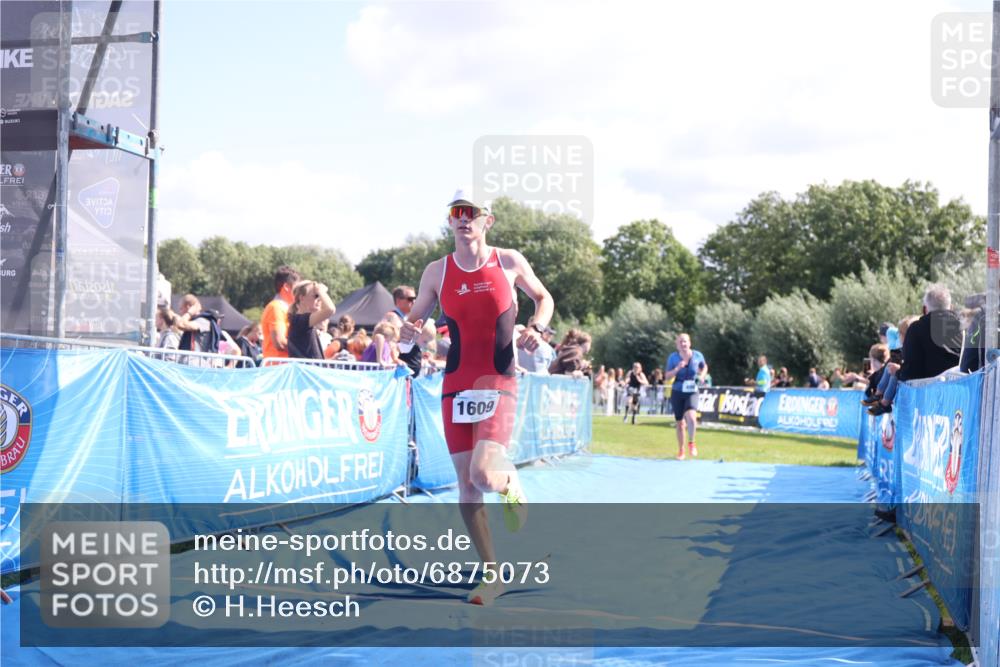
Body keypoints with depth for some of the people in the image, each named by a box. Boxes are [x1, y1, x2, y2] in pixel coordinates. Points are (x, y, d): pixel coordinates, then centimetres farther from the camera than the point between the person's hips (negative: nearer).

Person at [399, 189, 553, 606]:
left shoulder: (509, 262, 0)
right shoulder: (437, 271, 4)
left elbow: (543, 297, 16)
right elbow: (415, 319, 13)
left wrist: (537, 327, -3)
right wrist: (408, 332, -11)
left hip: (498, 383, -3)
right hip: (456, 384, 3)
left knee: (484, 474, -21)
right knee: (467, 484, 2)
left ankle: (509, 482, 17)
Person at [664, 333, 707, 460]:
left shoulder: (697, 355, -2)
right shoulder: (673, 357, -4)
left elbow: (704, 367, 18)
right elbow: (667, 376, -3)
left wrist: (702, 375, -3)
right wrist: (677, 369, -20)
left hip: (692, 392, -1)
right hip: (677, 392, 1)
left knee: (691, 416, -27)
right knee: (680, 423, 9)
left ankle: (691, 443, -3)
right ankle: (681, 451, 27)